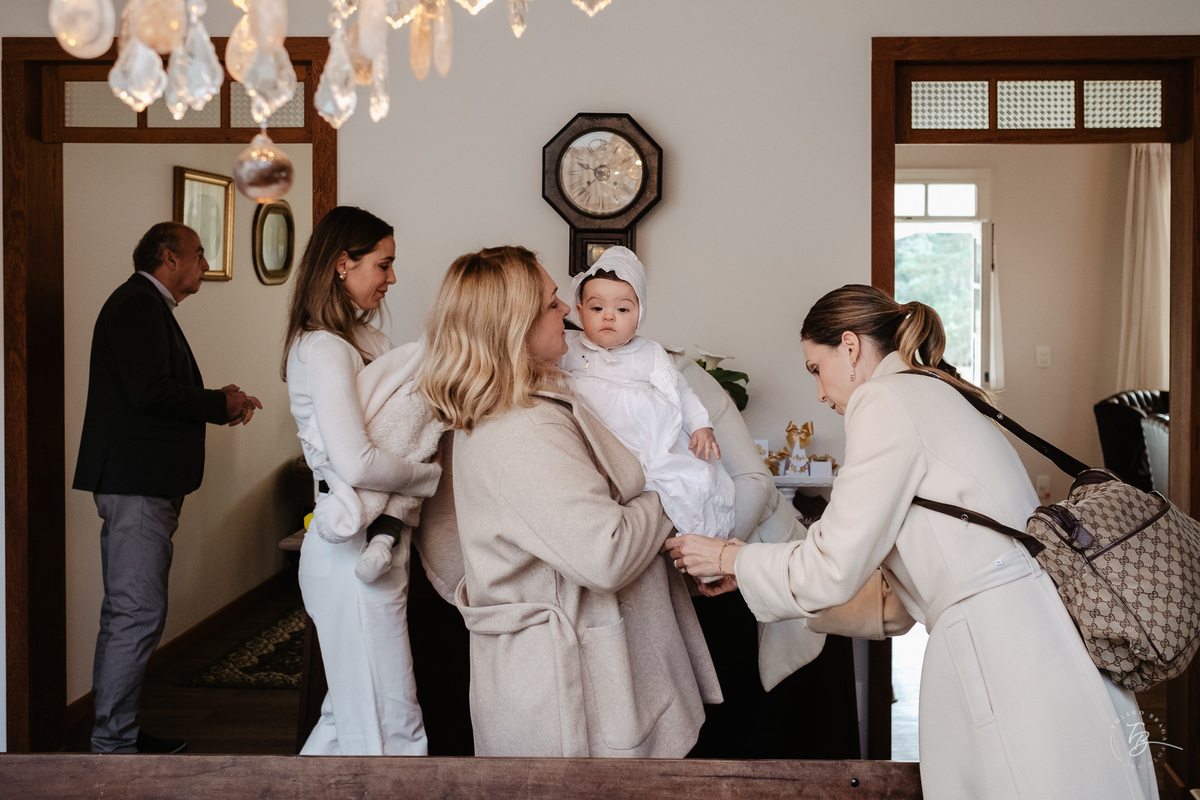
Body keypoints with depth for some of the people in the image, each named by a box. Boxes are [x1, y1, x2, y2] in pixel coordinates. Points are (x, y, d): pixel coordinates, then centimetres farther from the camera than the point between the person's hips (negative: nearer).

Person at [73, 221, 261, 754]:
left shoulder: (148, 306, 22)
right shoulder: (138, 303, -11)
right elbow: (151, 391, -23)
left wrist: (220, 405, 8)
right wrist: (221, 404, -10)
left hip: (145, 485, 11)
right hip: (136, 482, -11)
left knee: (127, 614, 14)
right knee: (138, 615, -9)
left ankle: (116, 733, 22)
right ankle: (113, 745, -2)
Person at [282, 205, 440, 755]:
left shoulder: (367, 338, 15)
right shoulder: (324, 349, -16)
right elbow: (358, 465, -26)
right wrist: (439, 476, -15)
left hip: (375, 543, 10)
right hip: (353, 549, -10)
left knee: (351, 708, 19)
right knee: (391, 728, -3)